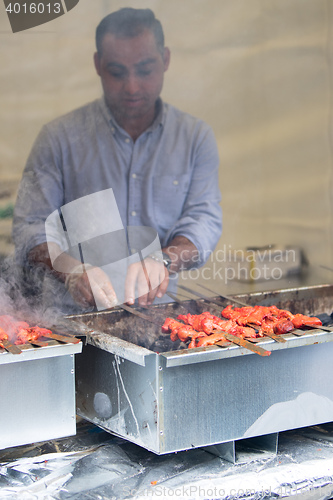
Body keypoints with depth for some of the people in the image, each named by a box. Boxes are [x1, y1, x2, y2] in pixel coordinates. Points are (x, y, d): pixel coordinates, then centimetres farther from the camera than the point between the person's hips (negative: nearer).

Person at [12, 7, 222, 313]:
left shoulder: (196, 137, 10)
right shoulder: (60, 137, 3)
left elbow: (204, 219, 0)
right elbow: (30, 229, -3)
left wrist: (163, 260, -22)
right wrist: (72, 270, -24)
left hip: (159, 312, 2)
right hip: (76, 316, -2)